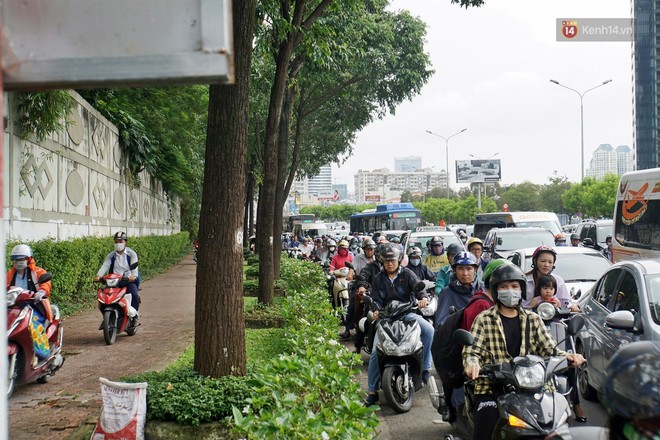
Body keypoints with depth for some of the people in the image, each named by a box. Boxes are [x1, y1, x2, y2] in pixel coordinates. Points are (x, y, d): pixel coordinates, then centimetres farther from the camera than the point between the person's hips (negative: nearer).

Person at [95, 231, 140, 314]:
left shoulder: (131, 253, 2)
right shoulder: (111, 255, 13)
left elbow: (134, 265, -15)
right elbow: (105, 265, -3)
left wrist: (134, 275, -37)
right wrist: (98, 275, -24)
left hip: (129, 280, -3)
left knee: (134, 294, -29)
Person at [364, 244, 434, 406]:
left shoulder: (407, 274, 4)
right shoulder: (378, 279, 11)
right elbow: (376, 299, 6)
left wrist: (424, 297, -34)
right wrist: (377, 310, -17)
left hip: (408, 312, -1)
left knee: (429, 329, -29)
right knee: (376, 351, -13)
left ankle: (425, 367, -18)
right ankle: (372, 391, -5)